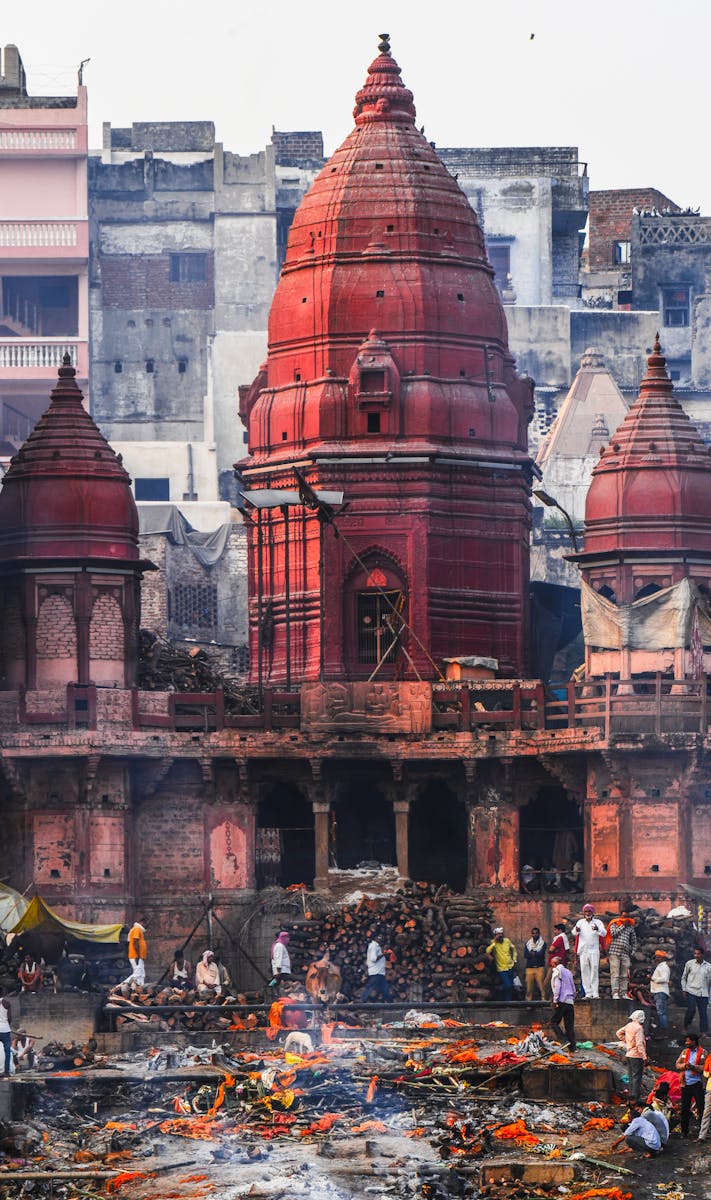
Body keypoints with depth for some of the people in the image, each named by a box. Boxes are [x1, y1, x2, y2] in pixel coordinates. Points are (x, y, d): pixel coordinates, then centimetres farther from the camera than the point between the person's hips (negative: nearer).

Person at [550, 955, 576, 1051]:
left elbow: (557, 986, -10)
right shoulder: (568, 972, 21)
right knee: (569, 1026, 5)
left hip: (562, 1001, -7)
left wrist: (555, 1000, -11)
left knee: (554, 1022, -2)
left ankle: (563, 1041, -18)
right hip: (570, 1002, 7)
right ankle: (572, 1049, 0)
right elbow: (573, 988, 22)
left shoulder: (557, 971, -1)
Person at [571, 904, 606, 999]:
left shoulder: (598, 922, 8)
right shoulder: (580, 922, 13)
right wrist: (576, 930, -24)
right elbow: (574, 933, 1)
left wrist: (597, 929, -28)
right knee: (584, 971, -2)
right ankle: (588, 993, 0)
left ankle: (595, 993, -9)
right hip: (583, 950, 2)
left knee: (594, 971, -7)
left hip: (594, 950, -2)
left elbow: (604, 933, -6)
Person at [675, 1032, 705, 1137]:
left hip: (697, 1084, -5)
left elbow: (704, 1067, -10)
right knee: (685, 1108, 7)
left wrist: (693, 1067, -21)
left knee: (701, 1108, -3)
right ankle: (684, 1132, 15)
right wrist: (685, 1065, -11)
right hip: (686, 1083, 5)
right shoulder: (685, 1052, 13)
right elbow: (677, 1064, 9)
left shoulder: (702, 1052, -3)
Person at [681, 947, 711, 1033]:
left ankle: (704, 1032, 7)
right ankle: (686, 1027, 10)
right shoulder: (689, 964, 1)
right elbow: (683, 978, 10)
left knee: (703, 1013, 1)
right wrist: (684, 989, 3)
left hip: (703, 993, 2)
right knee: (691, 1010, -12)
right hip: (691, 992, -2)